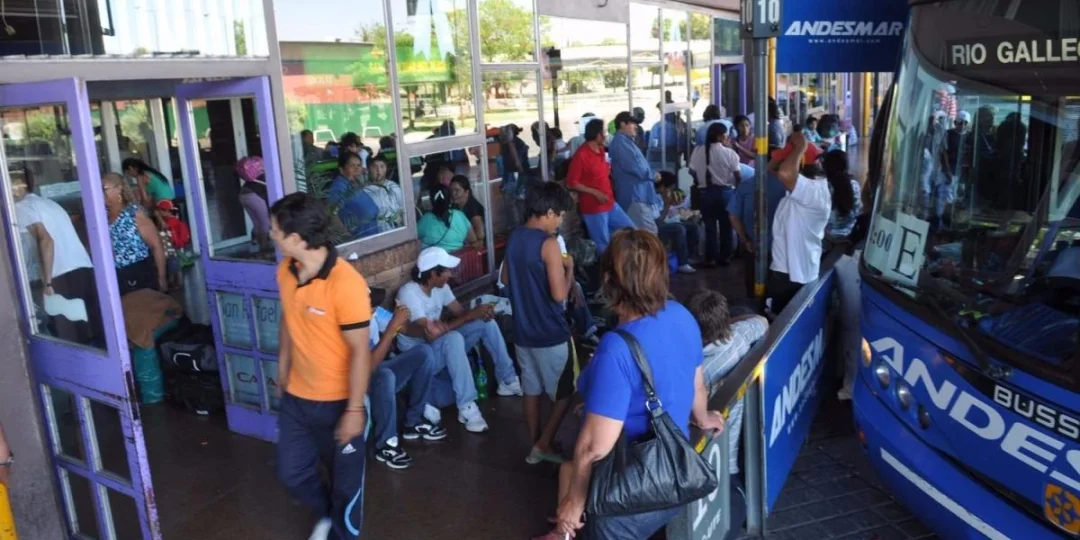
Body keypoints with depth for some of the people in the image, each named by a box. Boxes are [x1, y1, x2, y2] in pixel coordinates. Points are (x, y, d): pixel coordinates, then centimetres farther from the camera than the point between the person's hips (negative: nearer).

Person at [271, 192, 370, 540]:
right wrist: (282, 369, 19)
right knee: (292, 473, 20)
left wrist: (354, 409, -19)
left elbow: (360, 351, -22)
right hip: (296, 397, 7)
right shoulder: (286, 270, -4)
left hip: (339, 401, -6)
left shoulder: (346, 283, -27)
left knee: (345, 480, 14)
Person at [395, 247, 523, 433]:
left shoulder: (440, 287, -1)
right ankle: (466, 408, -33)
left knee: (486, 322, -6)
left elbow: (460, 312, 3)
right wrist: (472, 315, -32)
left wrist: (480, 313, -22)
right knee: (453, 338, -38)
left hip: (444, 346, 8)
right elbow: (431, 334, -35)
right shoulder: (409, 293, -27)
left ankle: (507, 380, 3)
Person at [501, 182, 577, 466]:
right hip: (550, 334, -7)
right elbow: (559, 294, -23)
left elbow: (506, 279, 16)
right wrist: (569, 267, -8)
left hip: (522, 330, 8)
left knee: (531, 388, 18)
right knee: (565, 392, 9)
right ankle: (543, 445, 12)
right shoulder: (549, 244, -21)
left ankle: (534, 445, 28)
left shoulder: (515, 237, 3)